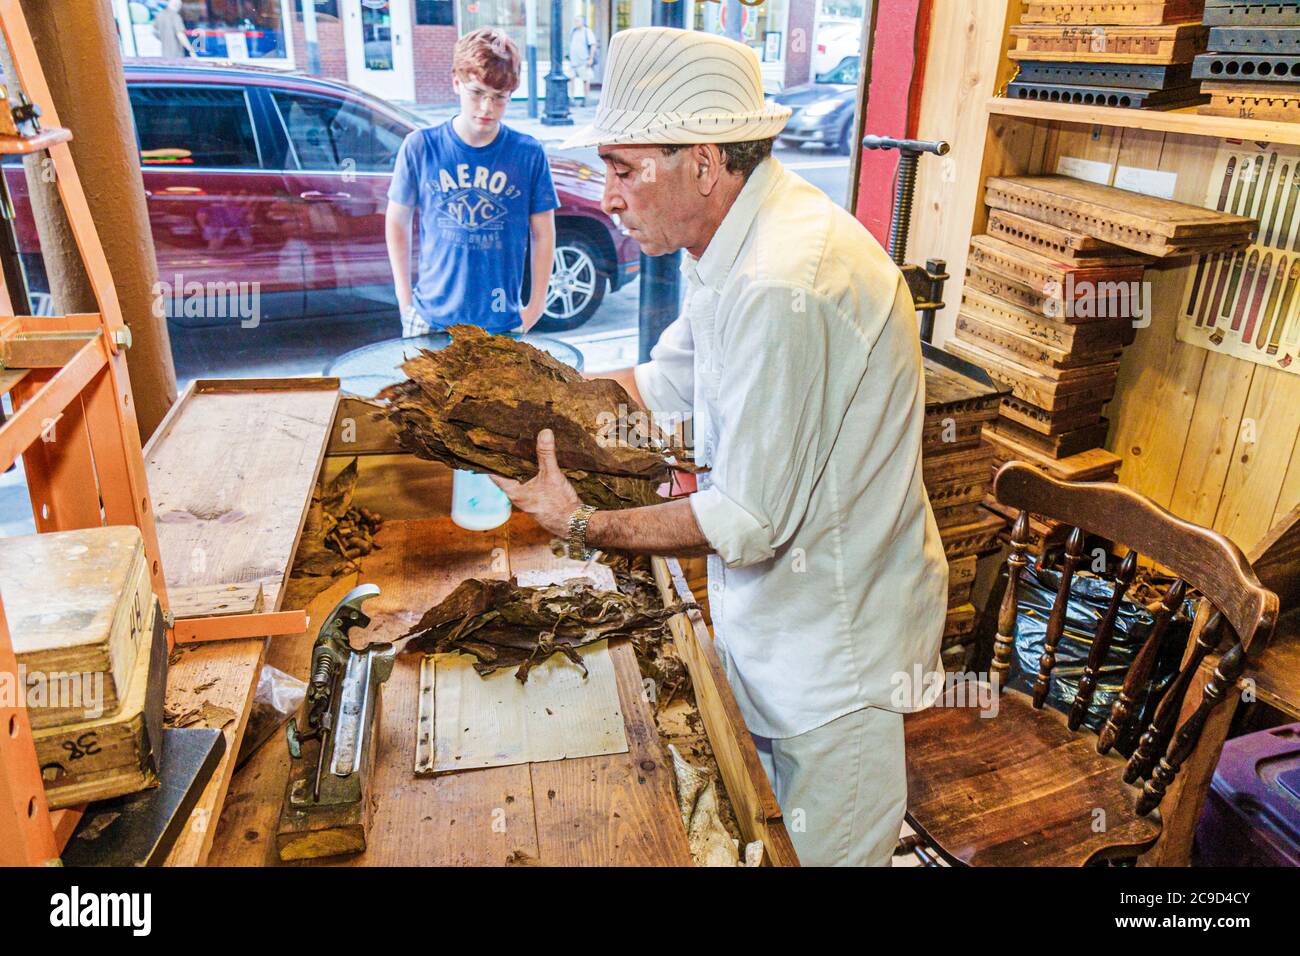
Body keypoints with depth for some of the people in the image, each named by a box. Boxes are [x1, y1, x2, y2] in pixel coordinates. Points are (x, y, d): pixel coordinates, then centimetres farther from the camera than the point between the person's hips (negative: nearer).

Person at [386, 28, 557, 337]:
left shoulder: (529, 153, -4)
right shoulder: (420, 147, -3)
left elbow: (543, 234, 3)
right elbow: (397, 222, 6)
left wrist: (536, 305, 0)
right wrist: (405, 299, 2)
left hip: (502, 322, 0)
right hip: (430, 319, 1)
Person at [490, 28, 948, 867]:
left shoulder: (781, 290, -33)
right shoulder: (741, 241, 0)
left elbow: (749, 522, -27)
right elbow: (662, 387, 9)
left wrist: (584, 527, -18)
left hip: (834, 647, -9)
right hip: (775, 615, 9)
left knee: (823, 849, 14)